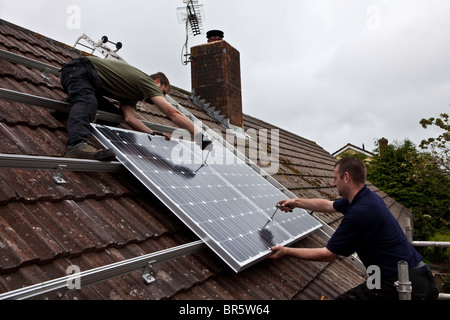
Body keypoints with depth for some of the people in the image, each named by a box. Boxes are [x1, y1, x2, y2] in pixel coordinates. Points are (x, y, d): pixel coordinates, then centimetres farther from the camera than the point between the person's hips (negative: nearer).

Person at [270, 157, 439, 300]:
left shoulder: (359, 213, -23)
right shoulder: (366, 196, 6)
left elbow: (327, 254, -14)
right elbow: (329, 205, 24)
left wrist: (286, 251, -5)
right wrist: (297, 202, 31)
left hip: (399, 284, -9)